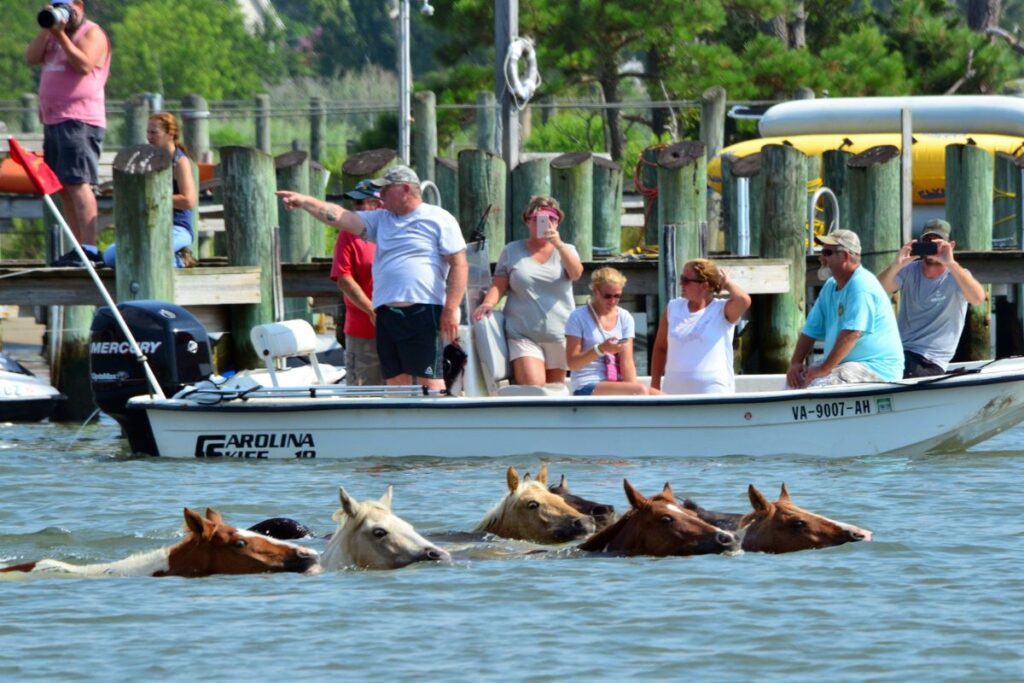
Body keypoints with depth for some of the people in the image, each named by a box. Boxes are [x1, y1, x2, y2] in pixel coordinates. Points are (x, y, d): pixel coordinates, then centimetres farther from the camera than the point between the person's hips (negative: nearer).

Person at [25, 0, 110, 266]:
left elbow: (84, 65, -18)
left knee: (78, 183, -15)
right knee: (63, 187, 6)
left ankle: (88, 249, -20)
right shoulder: (53, 34, 20)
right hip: (54, 121, 9)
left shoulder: (92, 34, -3)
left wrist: (61, 36, -18)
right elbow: (31, 58, 8)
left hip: (79, 121, -9)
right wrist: (47, 28, -1)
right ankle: (78, 246, 8)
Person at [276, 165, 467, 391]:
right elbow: (340, 216, 14)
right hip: (386, 313, 7)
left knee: (429, 381, -11)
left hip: (423, 312, -7)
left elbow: (460, 265, -3)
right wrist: (304, 201, 3)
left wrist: (451, 310, -11)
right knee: (395, 382, 5)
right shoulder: (381, 220, 20)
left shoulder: (439, 219, 2)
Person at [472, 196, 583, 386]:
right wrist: (488, 303, -14)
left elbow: (576, 273, -9)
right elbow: (499, 285, 7)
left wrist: (559, 245, -22)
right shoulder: (512, 251, 10)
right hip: (523, 334, -2)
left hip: (559, 333, 2)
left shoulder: (565, 250, 10)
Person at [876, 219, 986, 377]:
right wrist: (896, 265, -27)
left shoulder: (957, 276, -1)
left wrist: (951, 263, -34)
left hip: (931, 362, -4)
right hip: (900, 351, 4)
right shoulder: (910, 270, 9)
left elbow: (978, 298, -23)